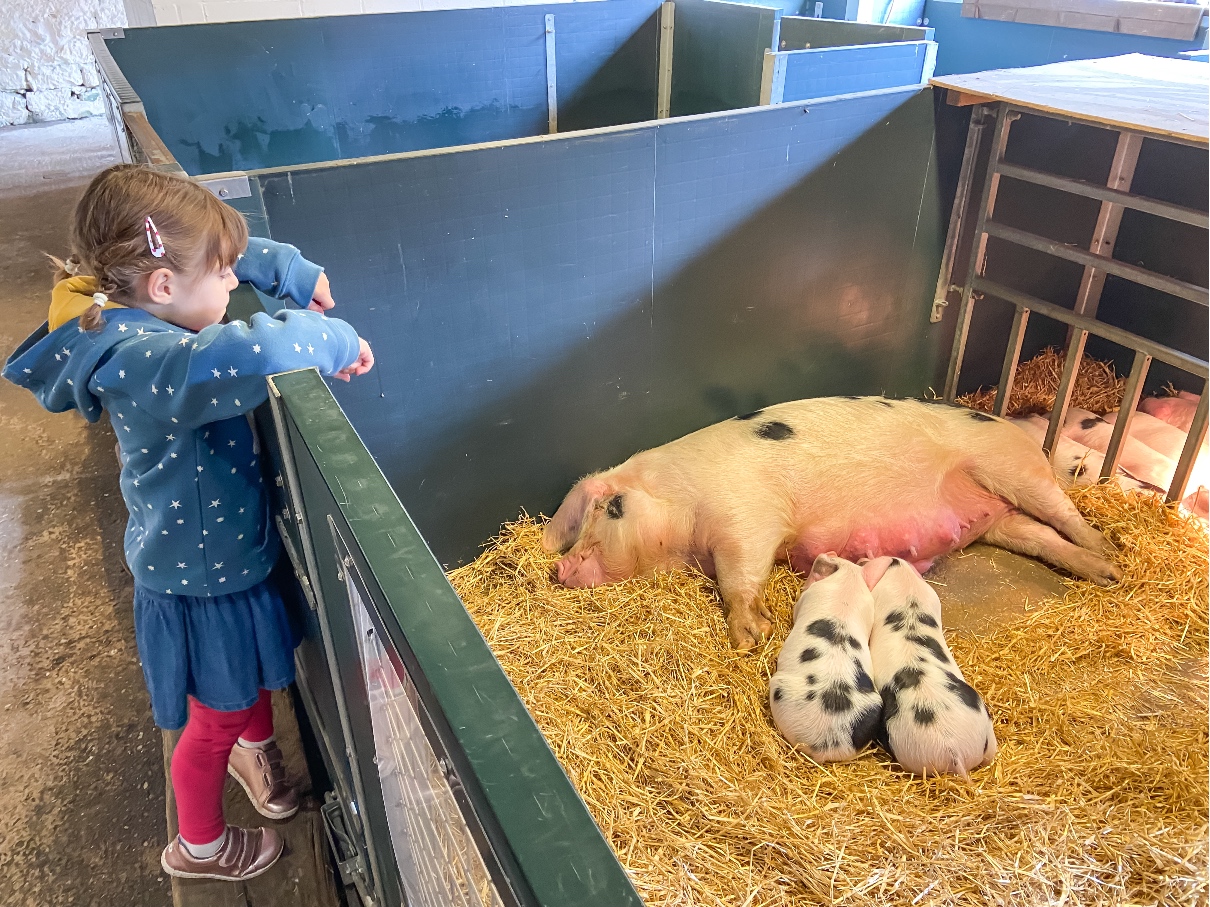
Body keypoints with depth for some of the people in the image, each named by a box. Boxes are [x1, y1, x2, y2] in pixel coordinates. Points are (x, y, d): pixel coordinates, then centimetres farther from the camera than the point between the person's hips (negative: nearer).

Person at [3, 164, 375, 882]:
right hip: (201, 586, -8)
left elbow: (229, 253, 11)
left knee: (259, 671, 33)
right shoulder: (140, 361, -36)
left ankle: (256, 747, 65)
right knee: (217, 720, 18)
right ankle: (199, 845, 46)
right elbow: (238, 358, -57)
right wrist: (331, 339, -38)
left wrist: (292, 270, -4)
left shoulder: (142, 317, -7)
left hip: (239, 553, 9)